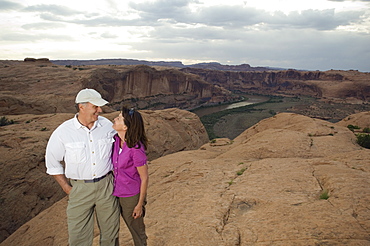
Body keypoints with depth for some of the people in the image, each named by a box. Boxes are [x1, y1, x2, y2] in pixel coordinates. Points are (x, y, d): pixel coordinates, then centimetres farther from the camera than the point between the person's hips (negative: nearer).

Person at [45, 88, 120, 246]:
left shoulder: (107, 125, -5)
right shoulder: (63, 132, -9)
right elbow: (52, 162, 2)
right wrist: (67, 188, 0)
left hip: (106, 185, 2)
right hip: (79, 188, -1)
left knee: (111, 232, 15)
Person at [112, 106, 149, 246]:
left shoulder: (136, 148, -27)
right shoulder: (116, 140, -7)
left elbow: (144, 178, -17)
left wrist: (140, 204, -11)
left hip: (131, 197, -6)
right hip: (117, 194, 6)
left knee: (137, 232, 17)